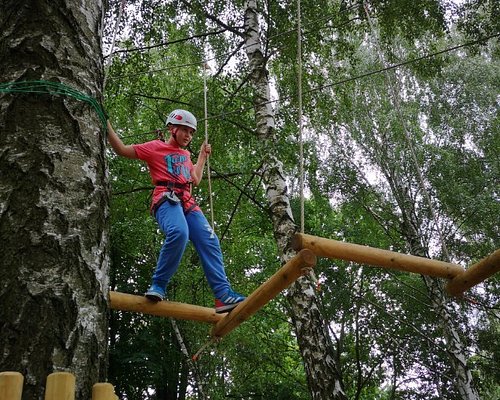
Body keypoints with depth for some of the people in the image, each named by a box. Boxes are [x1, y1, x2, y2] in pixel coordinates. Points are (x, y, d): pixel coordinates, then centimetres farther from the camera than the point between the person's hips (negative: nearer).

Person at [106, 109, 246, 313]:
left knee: (210, 242, -10)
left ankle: (223, 295, -14)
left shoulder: (186, 155, 32)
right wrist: (106, 124, 0)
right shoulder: (156, 147, 12)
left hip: (188, 203, 7)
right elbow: (122, 149, 7)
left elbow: (195, 180, 39)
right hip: (166, 199, -7)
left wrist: (202, 156, 41)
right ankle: (158, 286, -24)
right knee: (179, 233, -37)